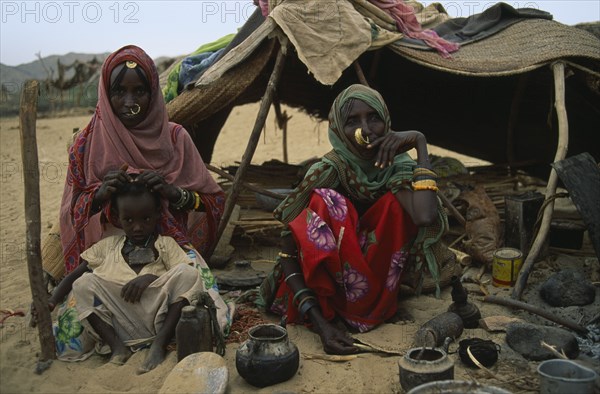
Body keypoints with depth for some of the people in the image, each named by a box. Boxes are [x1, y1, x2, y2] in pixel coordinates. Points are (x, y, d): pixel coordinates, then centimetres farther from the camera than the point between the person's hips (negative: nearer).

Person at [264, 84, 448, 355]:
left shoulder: (396, 167, -13)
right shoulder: (328, 171, -20)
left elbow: (427, 217, -36)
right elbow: (287, 251, -19)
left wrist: (420, 143, -28)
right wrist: (319, 323, -30)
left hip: (376, 297, 3)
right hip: (321, 289, -2)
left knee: (398, 201, -23)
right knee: (326, 202, -30)